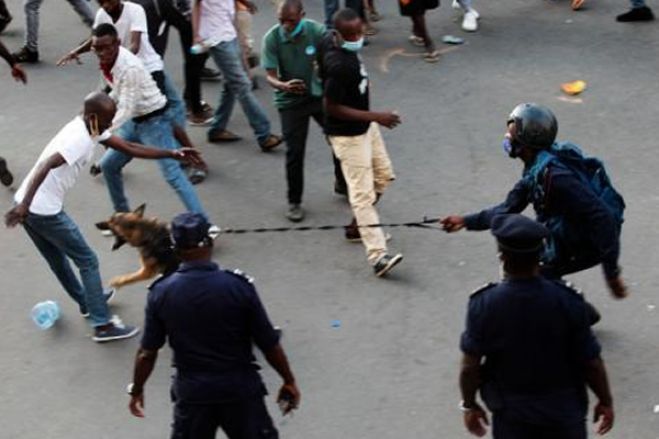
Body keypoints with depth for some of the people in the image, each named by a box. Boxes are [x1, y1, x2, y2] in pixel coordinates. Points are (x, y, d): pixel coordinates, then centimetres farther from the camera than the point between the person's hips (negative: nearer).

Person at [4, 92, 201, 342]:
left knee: (57, 260, 27)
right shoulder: (79, 139, -23)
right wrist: (24, 205, -44)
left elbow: (130, 148, 11)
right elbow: (45, 167, -35)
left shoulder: (91, 129, 7)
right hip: (44, 211, -10)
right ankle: (103, 325, 6)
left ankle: (87, 302, 49)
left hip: (30, 207, 10)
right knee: (87, 261, 2)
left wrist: (172, 154, 7)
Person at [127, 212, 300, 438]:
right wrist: (289, 381, 6)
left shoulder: (161, 293, -10)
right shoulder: (238, 286, -15)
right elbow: (270, 345, -8)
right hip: (240, 388, -1)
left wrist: (136, 390, 14)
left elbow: (147, 353, -3)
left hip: (192, 391, 1)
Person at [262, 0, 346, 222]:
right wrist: (283, 85, -41)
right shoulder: (272, 38, -19)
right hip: (291, 101, -2)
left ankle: (343, 183, 37)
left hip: (320, 94, 2)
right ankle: (294, 202, 16)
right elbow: (271, 76, -19)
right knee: (294, 152, -1)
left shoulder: (316, 31, -17)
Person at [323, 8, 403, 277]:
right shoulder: (338, 65, -31)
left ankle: (357, 227, 38)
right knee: (362, 193, -10)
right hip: (348, 134, -10)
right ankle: (378, 257, -12)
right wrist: (375, 117, -24)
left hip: (365, 125, 10)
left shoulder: (336, 41, -5)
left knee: (383, 175, 22)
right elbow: (332, 108, -26)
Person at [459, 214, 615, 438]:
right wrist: (605, 401, 4)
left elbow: (470, 367, -12)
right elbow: (591, 362, -12)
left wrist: (469, 405, 5)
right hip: (563, 410, 0)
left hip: (511, 413, 1)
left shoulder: (483, 305, -20)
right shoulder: (567, 302, -21)